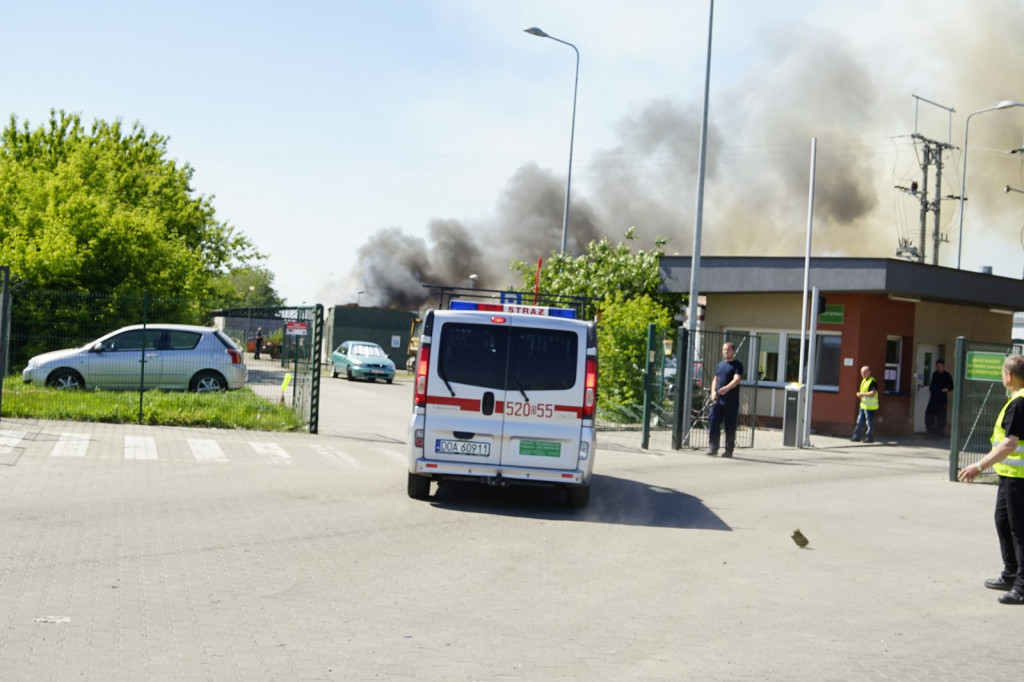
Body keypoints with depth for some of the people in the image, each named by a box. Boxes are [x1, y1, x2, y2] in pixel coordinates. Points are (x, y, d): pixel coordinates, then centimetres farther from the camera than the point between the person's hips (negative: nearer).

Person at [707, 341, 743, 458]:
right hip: (718, 400, 5)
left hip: (731, 401, -5)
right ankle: (713, 448, -3)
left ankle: (729, 450, 9)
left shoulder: (737, 365, -2)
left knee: (730, 427, 1)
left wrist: (727, 388, -36)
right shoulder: (720, 365, 17)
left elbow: (737, 379, -18)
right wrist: (713, 391, 5)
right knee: (713, 422, -7)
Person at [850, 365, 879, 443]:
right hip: (863, 405, 10)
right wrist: (859, 394, 8)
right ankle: (856, 436, 14)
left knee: (869, 423, -2)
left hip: (870, 406, -10)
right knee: (860, 422, 10)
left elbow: (873, 393, -25)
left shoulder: (872, 382, -16)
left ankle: (869, 438, 4)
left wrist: (862, 394, -20)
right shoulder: (864, 381, 15)